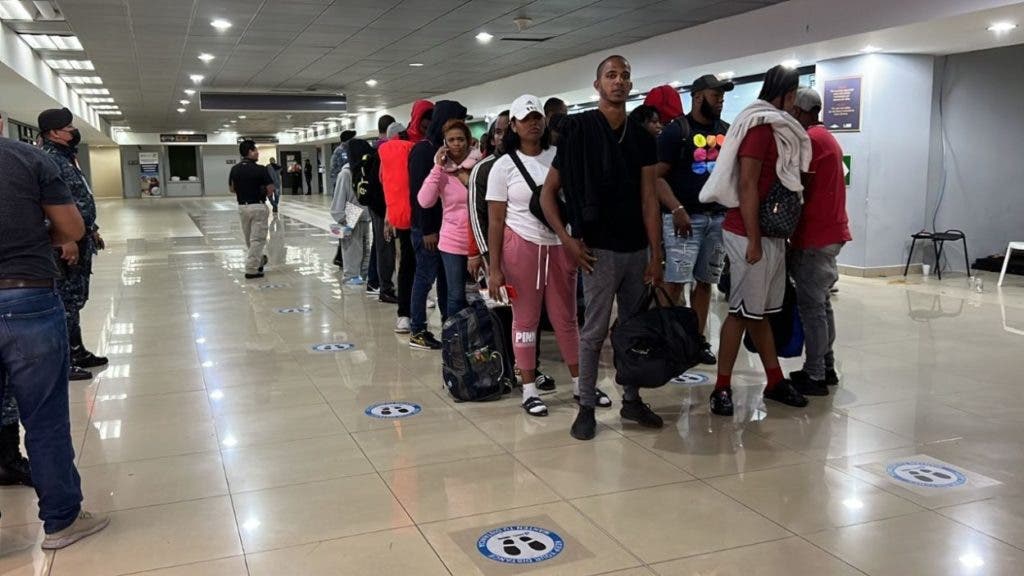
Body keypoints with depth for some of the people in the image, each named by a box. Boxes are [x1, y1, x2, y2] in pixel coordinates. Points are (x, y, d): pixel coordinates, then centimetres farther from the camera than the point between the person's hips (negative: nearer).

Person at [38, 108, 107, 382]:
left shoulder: (66, 158, 16)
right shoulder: (49, 160, -15)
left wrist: (93, 230, 24)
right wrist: (67, 241, -26)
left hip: (81, 240, 10)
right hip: (68, 243, -10)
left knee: (76, 299, 16)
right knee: (66, 301, -4)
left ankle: (77, 352, 25)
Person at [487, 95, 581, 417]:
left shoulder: (559, 157, 3)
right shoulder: (504, 166, -2)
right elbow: (495, 221, -3)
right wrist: (494, 269, -6)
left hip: (559, 246, 2)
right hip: (521, 246, -2)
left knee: (566, 318, 9)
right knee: (526, 319, 6)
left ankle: (580, 383, 22)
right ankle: (529, 389, 17)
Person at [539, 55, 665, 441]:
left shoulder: (641, 137, 8)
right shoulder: (578, 129, -5)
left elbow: (648, 199, 5)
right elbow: (548, 193, -3)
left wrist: (655, 255, 1)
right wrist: (567, 239, -12)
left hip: (637, 249, 5)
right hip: (600, 249, -5)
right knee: (595, 331, -1)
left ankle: (631, 400, 26)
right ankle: (587, 407, 11)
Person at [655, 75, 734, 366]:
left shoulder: (727, 131, 13)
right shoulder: (676, 130, -5)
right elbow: (657, 176, -10)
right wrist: (677, 210, -21)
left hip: (719, 216, 6)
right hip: (685, 216, -6)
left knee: (704, 281, 11)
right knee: (674, 282, -8)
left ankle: (699, 339, 19)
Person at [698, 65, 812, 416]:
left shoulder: (778, 128, 16)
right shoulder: (760, 125, -12)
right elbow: (747, 186, -19)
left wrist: (775, 236, 14)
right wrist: (753, 241, -20)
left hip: (771, 234, 9)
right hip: (750, 235, -9)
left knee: (758, 310, 14)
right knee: (743, 311, -4)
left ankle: (775, 381, 23)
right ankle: (722, 388, 4)